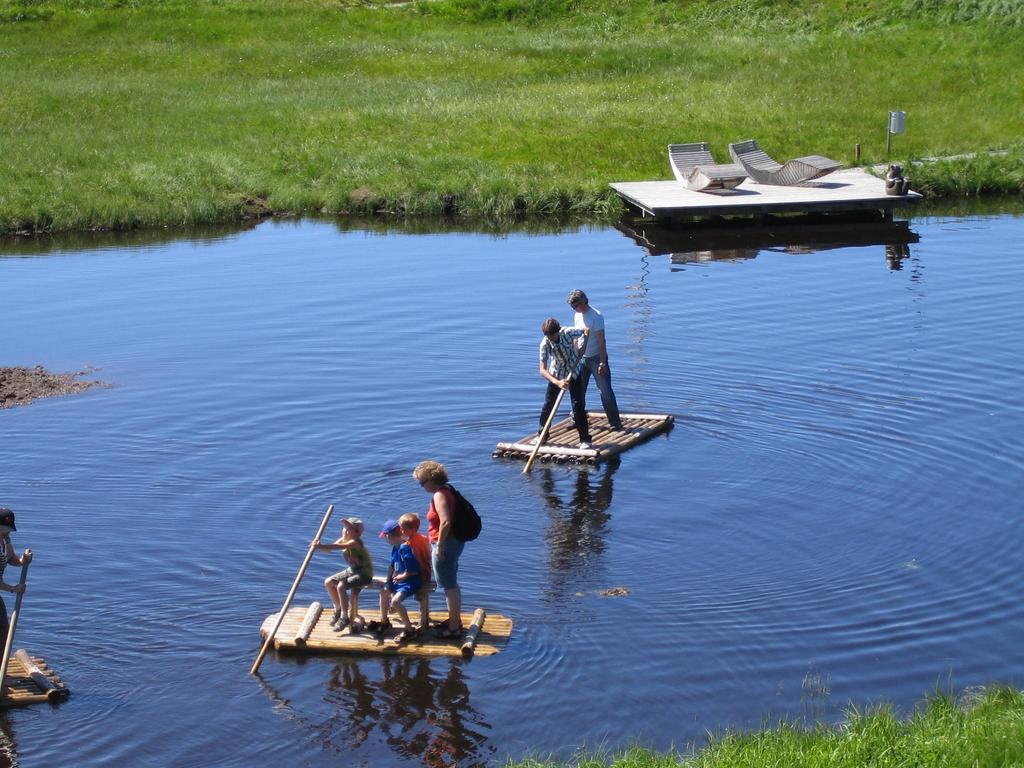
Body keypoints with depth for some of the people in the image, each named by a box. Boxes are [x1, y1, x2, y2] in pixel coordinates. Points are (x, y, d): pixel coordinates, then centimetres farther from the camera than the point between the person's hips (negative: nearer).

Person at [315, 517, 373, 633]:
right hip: (352, 570, 9)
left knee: (341, 586, -28)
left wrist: (322, 546, -51)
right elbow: (330, 548, -7)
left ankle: (345, 617, -17)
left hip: (364, 573, -9)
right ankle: (338, 609, 22)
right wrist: (320, 546, -30)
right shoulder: (343, 540, 1)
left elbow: (340, 546, -41)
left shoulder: (355, 542, -24)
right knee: (328, 582, 5)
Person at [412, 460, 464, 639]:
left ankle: (454, 627, 3)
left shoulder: (439, 495, -18)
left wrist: (439, 546, -22)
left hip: (446, 543, -10)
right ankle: (455, 620, 33)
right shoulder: (447, 491, 11)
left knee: (449, 587, -3)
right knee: (452, 584, 21)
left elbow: (445, 522, -27)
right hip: (455, 542, 10)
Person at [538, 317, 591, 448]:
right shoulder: (545, 344, -26)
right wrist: (557, 382, -46)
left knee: (578, 405, -8)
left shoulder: (568, 333, -26)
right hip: (556, 375, 1)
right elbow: (543, 370, -31)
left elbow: (586, 331, -7)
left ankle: (585, 439, -3)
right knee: (548, 404, 2)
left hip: (574, 372, -1)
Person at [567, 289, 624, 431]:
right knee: (578, 390, 10)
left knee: (605, 390, -6)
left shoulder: (596, 316, -16)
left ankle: (615, 422, -1)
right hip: (582, 358, 7)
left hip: (596, 358, -7)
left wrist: (602, 362, -20)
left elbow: (601, 341, -18)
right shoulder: (578, 315, 7)